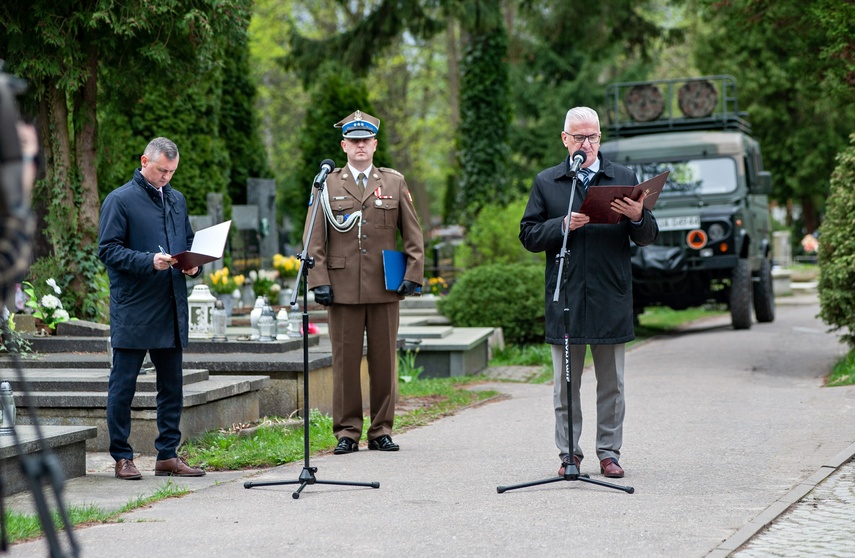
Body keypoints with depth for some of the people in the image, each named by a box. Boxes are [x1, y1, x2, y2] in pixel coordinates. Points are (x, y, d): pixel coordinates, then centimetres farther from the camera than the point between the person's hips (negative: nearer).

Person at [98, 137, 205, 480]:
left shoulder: (177, 200, 16)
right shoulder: (120, 200, -4)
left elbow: (189, 242, 24)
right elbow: (108, 250, -9)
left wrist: (193, 265, 1)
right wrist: (150, 261, -21)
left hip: (172, 310, 6)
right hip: (132, 313, -6)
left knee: (172, 386, 8)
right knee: (123, 386, 0)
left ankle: (167, 455, 15)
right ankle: (122, 457, 7)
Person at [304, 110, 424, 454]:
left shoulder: (395, 183, 11)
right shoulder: (327, 185, 8)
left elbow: (413, 235, 11)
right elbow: (314, 240, 5)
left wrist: (413, 275, 0)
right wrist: (319, 281, -5)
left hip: (384, 288, 1)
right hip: (343, 289, -1)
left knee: (384, 361, 3)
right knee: (345, 361, 0)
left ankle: (381, 431, 11)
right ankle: (347, 432, 6)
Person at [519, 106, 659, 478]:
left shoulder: (624, 179, 9)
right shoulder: (546, 183, 10)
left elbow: (648, 237, 5)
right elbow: (528, 236, 3)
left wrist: (638, 217, -16)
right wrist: (563, 226, -13)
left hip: (611, 301, 0)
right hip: (565, 301, 0)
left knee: (611, 385, 5)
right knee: (565, 384, 4)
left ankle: (609, 452, 13)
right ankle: (569, 453, 12)